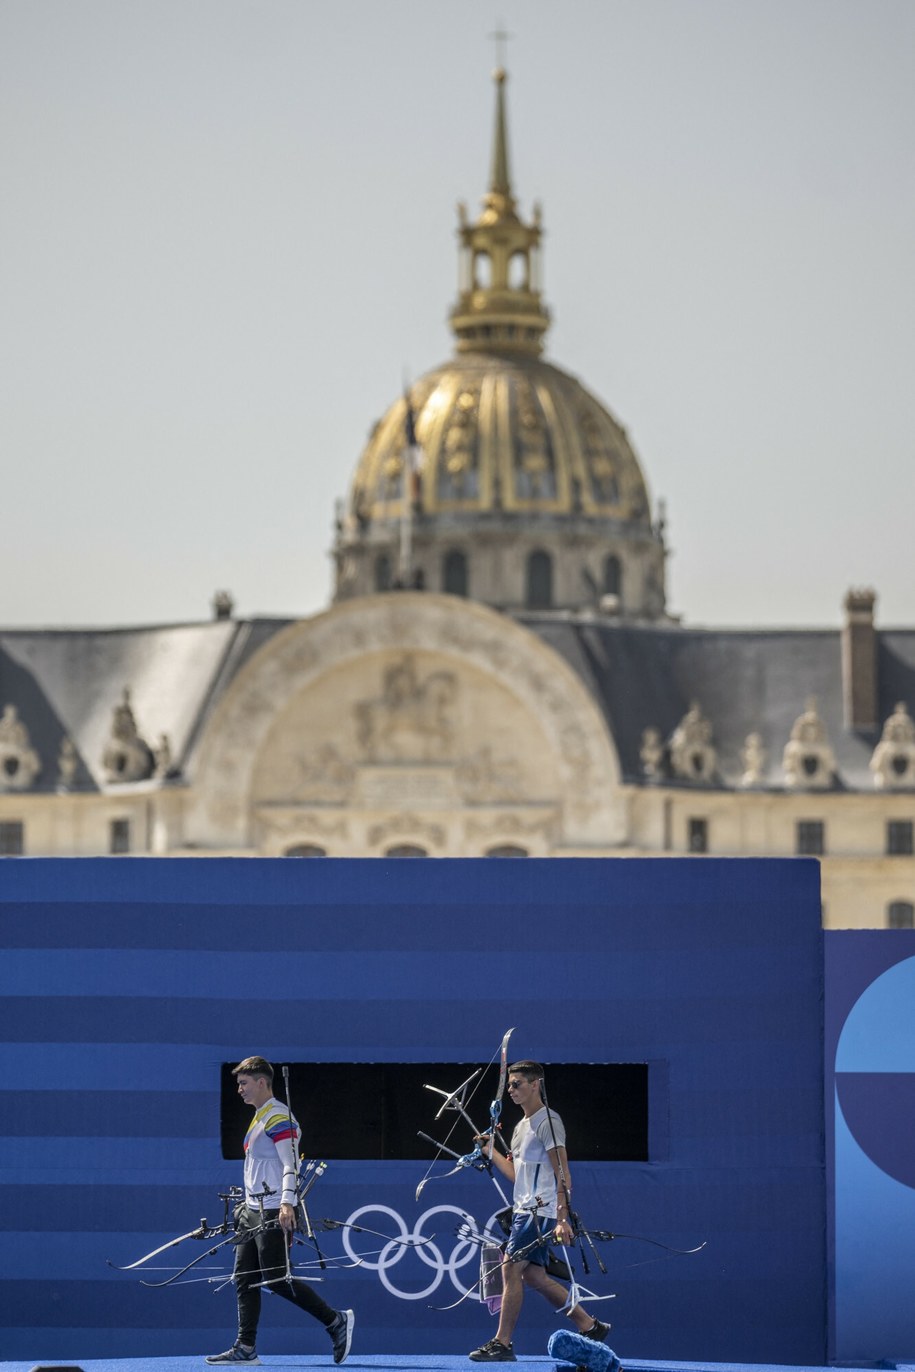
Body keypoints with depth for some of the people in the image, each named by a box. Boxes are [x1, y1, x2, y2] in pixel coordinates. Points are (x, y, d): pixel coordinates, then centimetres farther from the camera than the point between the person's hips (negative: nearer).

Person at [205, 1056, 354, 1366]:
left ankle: (336, 1321, -4)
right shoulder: (258, 1119, 19)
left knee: (275, 1279, -12)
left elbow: (290, 1164, -19)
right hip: (253, 1212, 10)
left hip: (274, 1212, -10)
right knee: (244, 1279, 4)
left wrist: (287, 1204, -29)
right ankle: (245, 1348, 3)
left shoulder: (279, 1117, -11)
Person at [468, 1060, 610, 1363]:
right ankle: (590, 1327, 15)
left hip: (541, 1211, -10)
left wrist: (563, 1219, -23)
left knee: (511, 1269, -12)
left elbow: (562, 1174, -16)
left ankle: (502, 1343, -10)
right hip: (524, 1210, 10)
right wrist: (491, 1151, 12)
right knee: (533, 1276, 8)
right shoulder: (521, 1126, 18)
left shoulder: (548, 1122, -10)